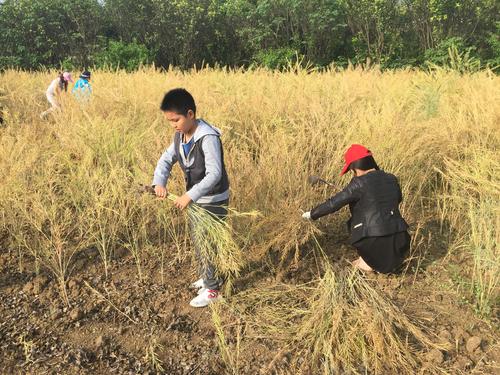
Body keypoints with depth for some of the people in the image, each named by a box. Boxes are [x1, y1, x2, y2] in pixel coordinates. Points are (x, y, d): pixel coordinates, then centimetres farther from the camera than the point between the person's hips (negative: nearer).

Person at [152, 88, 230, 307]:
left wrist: (190, 195, -33)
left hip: (213, 201, -9)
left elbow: (214, 174, -30)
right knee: (197, 241, 21)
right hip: (194, 199, 9)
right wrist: (159, 182, -12)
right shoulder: (180, 136, 0)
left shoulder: (208, 138, -26)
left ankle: (212, 289, 16)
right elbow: (166, 159, 7)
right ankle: (206, 276, 41)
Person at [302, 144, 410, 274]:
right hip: (399, 241, 7)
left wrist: (312, 214, 8)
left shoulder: (360, 183, -9)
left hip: (374, 242, -7)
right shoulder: (392, 179, 8)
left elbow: (334, 203, -5)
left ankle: (368, 261, 10)